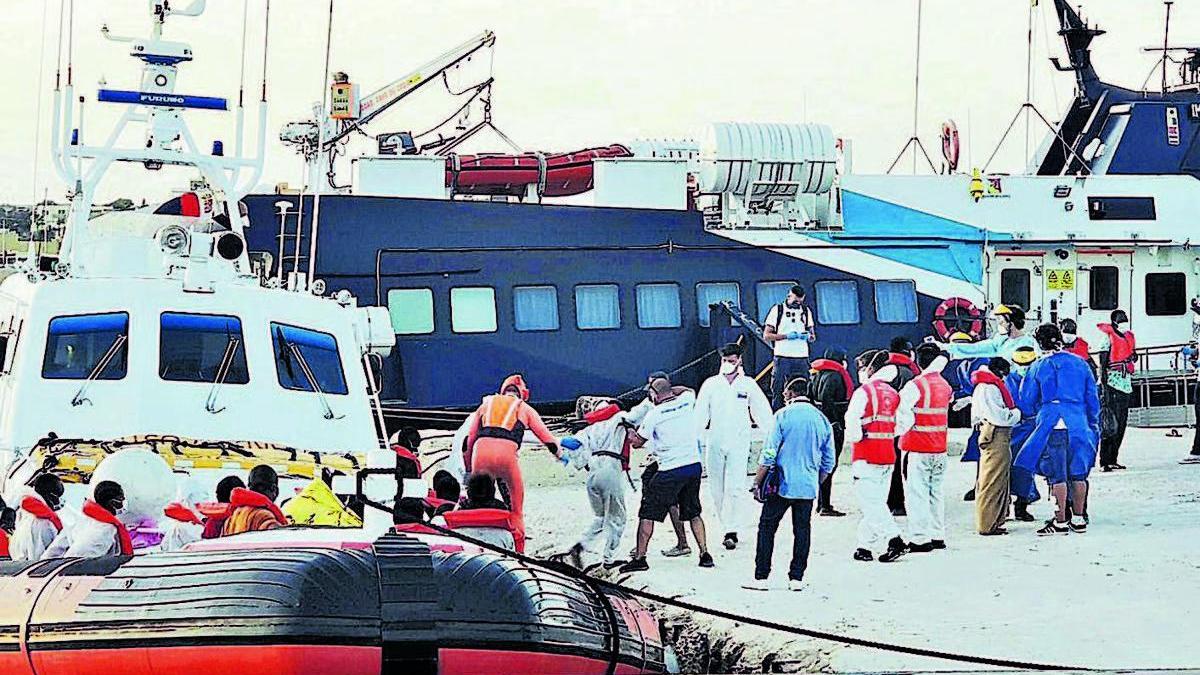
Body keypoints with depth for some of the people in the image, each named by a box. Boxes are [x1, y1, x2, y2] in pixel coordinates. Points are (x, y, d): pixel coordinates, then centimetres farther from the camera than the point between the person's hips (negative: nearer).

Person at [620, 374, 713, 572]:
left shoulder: (653, 415, -9)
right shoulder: (686, 400, 3)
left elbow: (637, 443, 2)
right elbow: (688, 390, 30)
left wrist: (632, 432, 22)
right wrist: (666, 388, 29)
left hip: (669, 471, -5)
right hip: (694, 466, 5)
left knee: (647, 514, 3)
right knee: (693, 513, 19)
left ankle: (640, 558, 1)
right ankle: (705, 554, 15)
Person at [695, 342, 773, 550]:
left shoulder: (748, 384, 5)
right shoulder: (711, 384, 7)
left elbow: (762, 412, 11)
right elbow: (700, 415, 6)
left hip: (739, 443, -2)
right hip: (715, 443, 2)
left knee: (735, 488, -12)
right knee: (717, 489, 4)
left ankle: (732, 531, -13)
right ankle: (728, 528, 15)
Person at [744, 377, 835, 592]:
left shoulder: (783, 416, -7)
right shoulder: (822, 420, 6)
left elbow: (769, 455, -9)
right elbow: (829, 461, 10)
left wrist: (757, 482, -1)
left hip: (782, 485, -4)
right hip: (808, 487, 4)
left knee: (767, 528, 4)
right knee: (802, 531, 9)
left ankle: (761, 577, 1)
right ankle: (797, 578, 8)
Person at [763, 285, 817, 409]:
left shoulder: (806, 311, 16)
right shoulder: (777, 310, 3)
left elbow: (813, 337, 19)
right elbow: (766, 335, -1)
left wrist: (808, 336, -5)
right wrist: (786, 336, -13)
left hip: (801, 358, 4)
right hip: (782, 357, -4)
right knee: (778, 391, -6)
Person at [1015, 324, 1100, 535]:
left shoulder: (1038, 367, 0)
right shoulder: (1080, 363, 8)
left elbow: (1026, 402, 7)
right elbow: (1093, 399, 12)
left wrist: (1038, 411, 28)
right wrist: (1094, 426, 21)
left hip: (1051, 426, -3)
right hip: (1078, 426, 3)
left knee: (1057, 476, -1)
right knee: (1078, 473, 11)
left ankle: (1061, 522, -1)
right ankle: (1078, 519, 16)